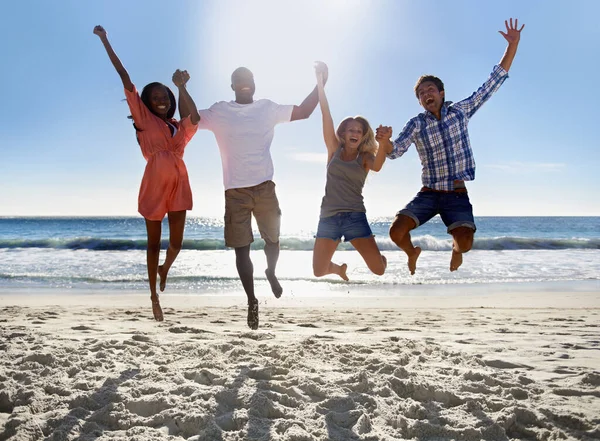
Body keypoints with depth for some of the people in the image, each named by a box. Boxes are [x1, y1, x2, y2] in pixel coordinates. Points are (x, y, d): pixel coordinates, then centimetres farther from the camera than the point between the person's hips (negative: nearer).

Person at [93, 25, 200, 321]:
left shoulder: (179, 127, 16)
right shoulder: (144, 119, 5)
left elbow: (195, 119, -9)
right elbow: (124, 77, 0)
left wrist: (181, 87, -10)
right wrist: (104, 40, -3)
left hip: (179, 184, 3)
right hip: (155, 184, -3)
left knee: (176, 242, 6)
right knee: (154, 242, 6)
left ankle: (164, 271, 40)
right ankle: (154, 296, 18)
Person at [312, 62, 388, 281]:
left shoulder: (365, 157, 6)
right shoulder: (334, 149, 7)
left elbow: (377, 166, -19)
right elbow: (326, 114, 2)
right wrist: (320, 79, -2)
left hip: (355, 217, -1)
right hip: (328, 217, 1)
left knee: (379, 269, -9)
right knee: (319, 272, -3)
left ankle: (380, 257, 32)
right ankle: (339, 268, 35)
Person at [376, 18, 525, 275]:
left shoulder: (460, 111, 3)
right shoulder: (416, 124, 1)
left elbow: (492, 84, 3)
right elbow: (395, 152, -10)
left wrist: (512, 45, -3)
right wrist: (384, 140, -34)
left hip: (458, 195, 0)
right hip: (428, 194, 0)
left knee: (465, 242, -22)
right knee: (397, 231, -20)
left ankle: (456, 249, 19)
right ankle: (412, 252, 18)